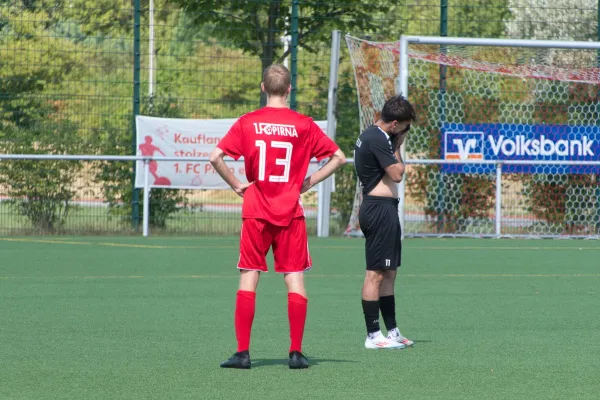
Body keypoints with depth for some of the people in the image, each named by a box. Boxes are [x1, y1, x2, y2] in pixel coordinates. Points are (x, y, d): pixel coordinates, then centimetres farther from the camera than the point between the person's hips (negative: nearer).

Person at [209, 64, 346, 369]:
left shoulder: (247, 123, -2)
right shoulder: (304, 125, -1)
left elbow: (216, 157, -10)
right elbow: (339, 157, 1)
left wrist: (236, 185, 1)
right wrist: (308, 183, 5)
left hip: (256, 212, 0)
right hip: (291, 213, 0)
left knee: (249, 278, 5)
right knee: (295, 279, 4)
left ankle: (242, 352, 0)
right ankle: (296, 352, 1)